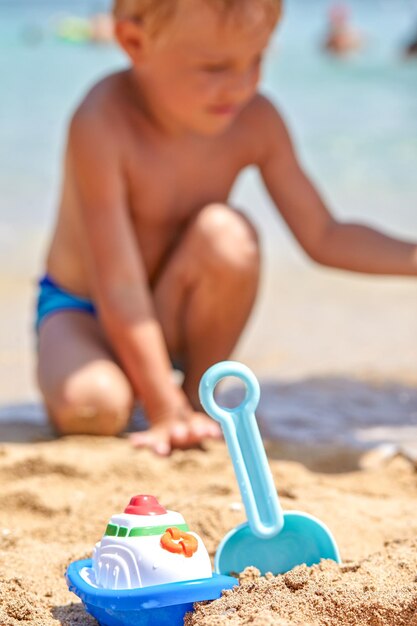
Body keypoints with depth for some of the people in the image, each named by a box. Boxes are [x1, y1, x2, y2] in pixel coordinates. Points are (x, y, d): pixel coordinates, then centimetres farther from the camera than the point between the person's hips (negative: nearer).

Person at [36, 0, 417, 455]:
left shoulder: (255, 122, -15)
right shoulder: (103, 123, -31)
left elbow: (323, 237, -7)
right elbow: (118, 285, -32)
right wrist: (165, 412, -33)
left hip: (174, 314, 3)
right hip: (82, 310, -3)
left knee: (226, 235, -30)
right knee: (94, 407, -36)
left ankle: (199, 393, -7)